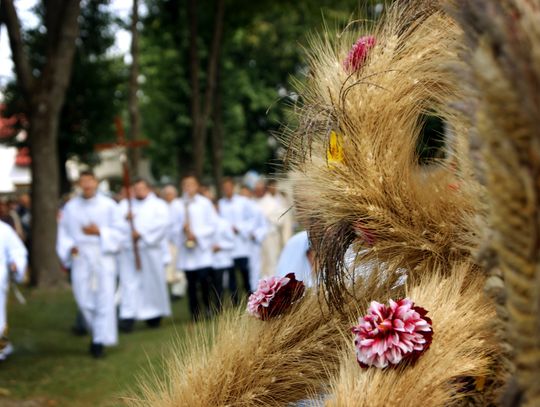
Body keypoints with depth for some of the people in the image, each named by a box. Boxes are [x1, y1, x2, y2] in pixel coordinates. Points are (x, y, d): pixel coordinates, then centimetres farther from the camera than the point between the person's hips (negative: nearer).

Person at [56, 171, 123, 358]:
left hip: (103, 256, -2)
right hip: (80, 257, 2)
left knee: (104, 298, -6)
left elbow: (118, 231, 0)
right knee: (83, 299, 0)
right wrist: (69, 247, -8)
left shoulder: (108, 205, 1)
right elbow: (63, 233, 10)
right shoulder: (70, 207, 8)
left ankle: (101, 339, 1)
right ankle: (97, 332, 22)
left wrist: (99, 232, -15)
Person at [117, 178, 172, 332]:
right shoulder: (125, 205, 19)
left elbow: (163, 222, -10)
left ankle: (154, 314, 20)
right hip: (129, 250, 2)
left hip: (150, 249, -2)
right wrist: (125, 219, -15)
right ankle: (128, 316, -13)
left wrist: (142, 233, -17)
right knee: (129, 282, -8)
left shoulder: (158, 205, 8)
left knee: (153, 283, 5)